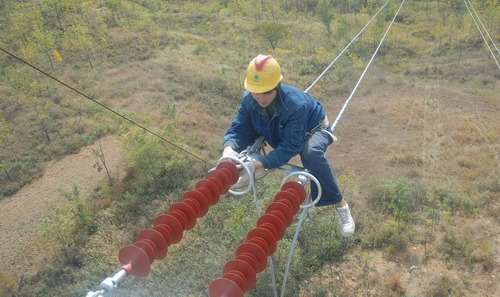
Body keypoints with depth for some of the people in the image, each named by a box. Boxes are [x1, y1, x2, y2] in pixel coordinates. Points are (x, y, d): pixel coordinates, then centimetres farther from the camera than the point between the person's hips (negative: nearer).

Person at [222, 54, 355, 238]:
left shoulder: (296, 104, -40)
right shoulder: (248, 100, -25)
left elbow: (291, 146, -39)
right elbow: (238, 129, -22)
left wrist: (258, 165, -50)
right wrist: (229, 149, -46)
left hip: (312, 129, -6)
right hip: (280, 133, 6)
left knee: (311, 152, -39)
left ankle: (340, 205, -24)